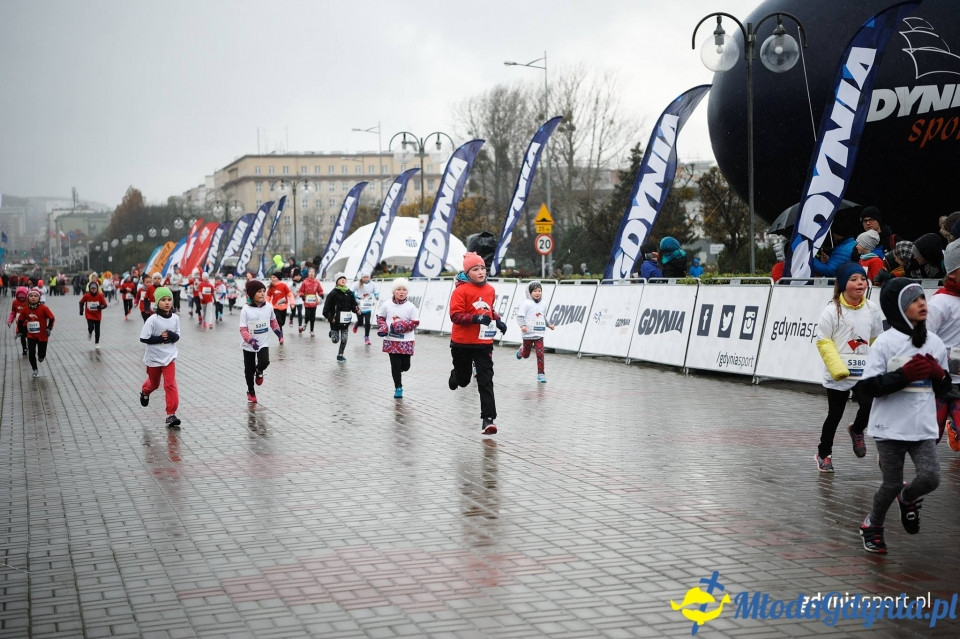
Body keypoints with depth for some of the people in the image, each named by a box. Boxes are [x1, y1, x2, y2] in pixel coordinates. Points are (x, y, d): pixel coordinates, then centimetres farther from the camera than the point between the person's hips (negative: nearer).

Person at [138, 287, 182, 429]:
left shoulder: (175, 318, -6)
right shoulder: (153, 319, -18)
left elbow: (177, 336, 4)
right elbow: (144, 338, -17)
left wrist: (171, 336, -18)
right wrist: (160, 338, -23)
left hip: (169, 357, 2)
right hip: (154, 357, -2)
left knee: (170, 384, -10)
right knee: (154, 383, 19)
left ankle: (171, 414, -8)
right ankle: (145, 392, 55)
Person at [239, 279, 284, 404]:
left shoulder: (268, 307, -7)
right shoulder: (246, 309, -18)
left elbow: (273, 321, 14)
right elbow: (243, 329, -18)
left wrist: (278, 332, 2)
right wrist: (251, 340, -33)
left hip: (264, 343, 2)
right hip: (249, 345, -1)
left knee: (264, 362, -22)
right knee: (249, 369, 11)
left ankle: (259, 371, 17)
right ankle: (251, 392, 34)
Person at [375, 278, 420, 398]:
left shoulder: (410, 307, -6)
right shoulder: (387, 305, -1)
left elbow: (415, 323, -6)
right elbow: (380, 317, 11)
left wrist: (401, 325, -19)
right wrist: (382, 328, -7)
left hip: (406, 341, 0)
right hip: (391, 340, 0)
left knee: (405, 365, 4)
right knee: (395, 364, -1)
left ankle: (398, 371, 40)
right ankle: (398, 387, 11)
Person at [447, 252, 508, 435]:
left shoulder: (490, 290, 5)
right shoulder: (461, 290, -14)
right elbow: (455, 315, -17)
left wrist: (497, 320, 7)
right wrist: (475, 318, -29)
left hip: (484, 343, 3)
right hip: (462, 343, -3)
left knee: (485, 381, -6)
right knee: (463, 379, 15)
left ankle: (488, 418, -6)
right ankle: (455, 377, 53)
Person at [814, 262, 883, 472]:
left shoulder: (872, 309, 2)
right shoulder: (832, 311, -9)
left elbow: (877, 341, 10)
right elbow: (824, 343, -9)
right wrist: (838, 368, -19)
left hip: (865, 374, 3)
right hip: (838, 376, -3)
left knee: (869, 407, -14)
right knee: (834, 415, 8)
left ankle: (857, 430, 21)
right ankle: (823, 454, 29)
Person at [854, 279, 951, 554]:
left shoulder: (935, 343, 5)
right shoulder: (885, 343, -10)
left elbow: (943, 389, 15)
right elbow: (868, 386, -13)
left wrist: (939, 375, -8)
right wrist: (905, 375, -22)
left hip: (924, 427, 4)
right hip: (891, 427, -4)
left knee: (931, 477, -12)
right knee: (892, 484, 4)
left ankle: (907, 498, 24)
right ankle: (872, 525, 33)